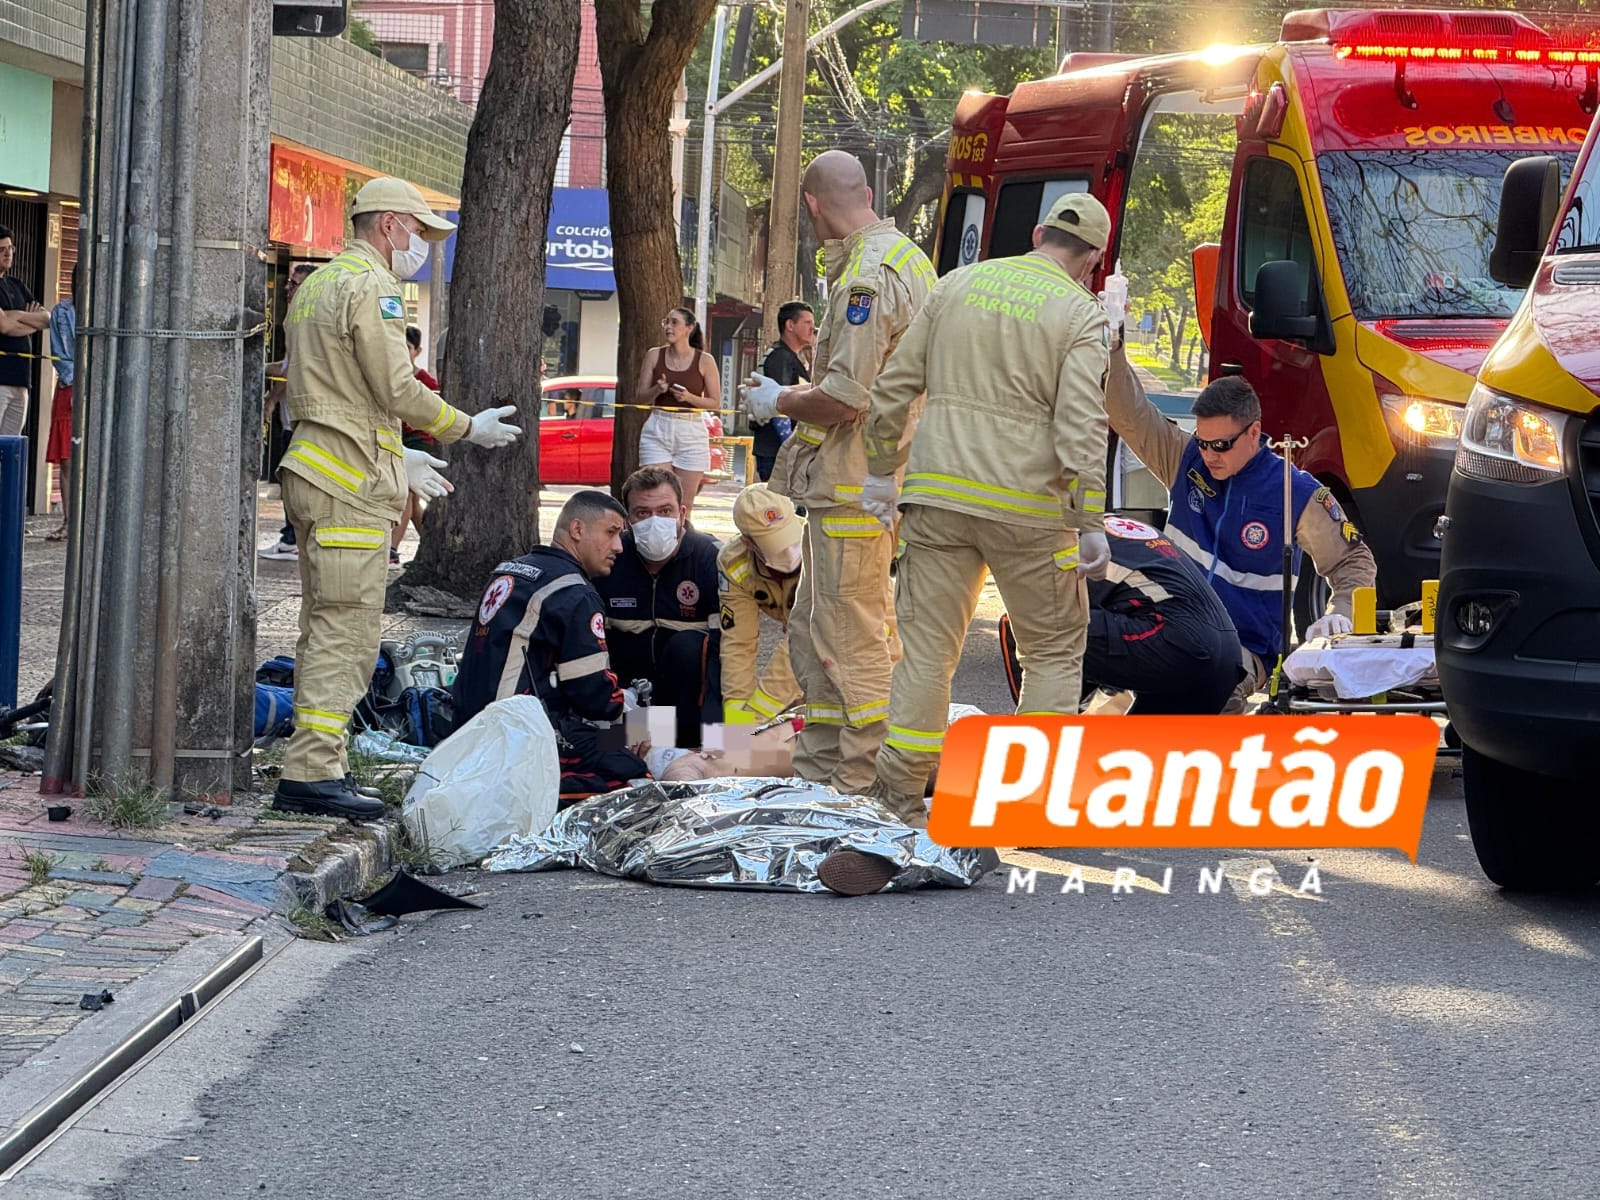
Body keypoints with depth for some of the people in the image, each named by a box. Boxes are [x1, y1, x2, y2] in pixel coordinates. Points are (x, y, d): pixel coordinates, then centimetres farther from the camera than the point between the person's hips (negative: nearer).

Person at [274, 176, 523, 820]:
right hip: (350, 482, -10)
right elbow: (397, 391, -16)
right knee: (347, 628, -11)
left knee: (325, 627, 14)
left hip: (315, 469, 10)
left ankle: (314, 766, 18)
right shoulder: (371, 288, -11)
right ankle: (313, 772, -14)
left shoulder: (317, 284, 20)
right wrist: (469, 428, -3)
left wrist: (394, 457, 27)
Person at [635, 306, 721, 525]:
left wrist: (689, 397, -14)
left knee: (684, 506, 1)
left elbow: (714, 402, 2)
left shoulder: (705, 361, 0)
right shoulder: (654, 356, 6)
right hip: (657, 432, 1)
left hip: (691, 433, -1)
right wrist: (657, 390, -12)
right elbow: (640, 396, 9)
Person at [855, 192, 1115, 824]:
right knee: (1055, 651, 10)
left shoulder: (958, 285, 10)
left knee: (927, 645, 8)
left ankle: (898, 788, 5)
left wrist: (882, 470, 20)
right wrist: (1091, 525, -9)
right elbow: (1081, 427, -12)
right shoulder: (1080, 315, -4)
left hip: (938, 491, 3)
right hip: (1027, 507, -3)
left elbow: (895, 386, 11)